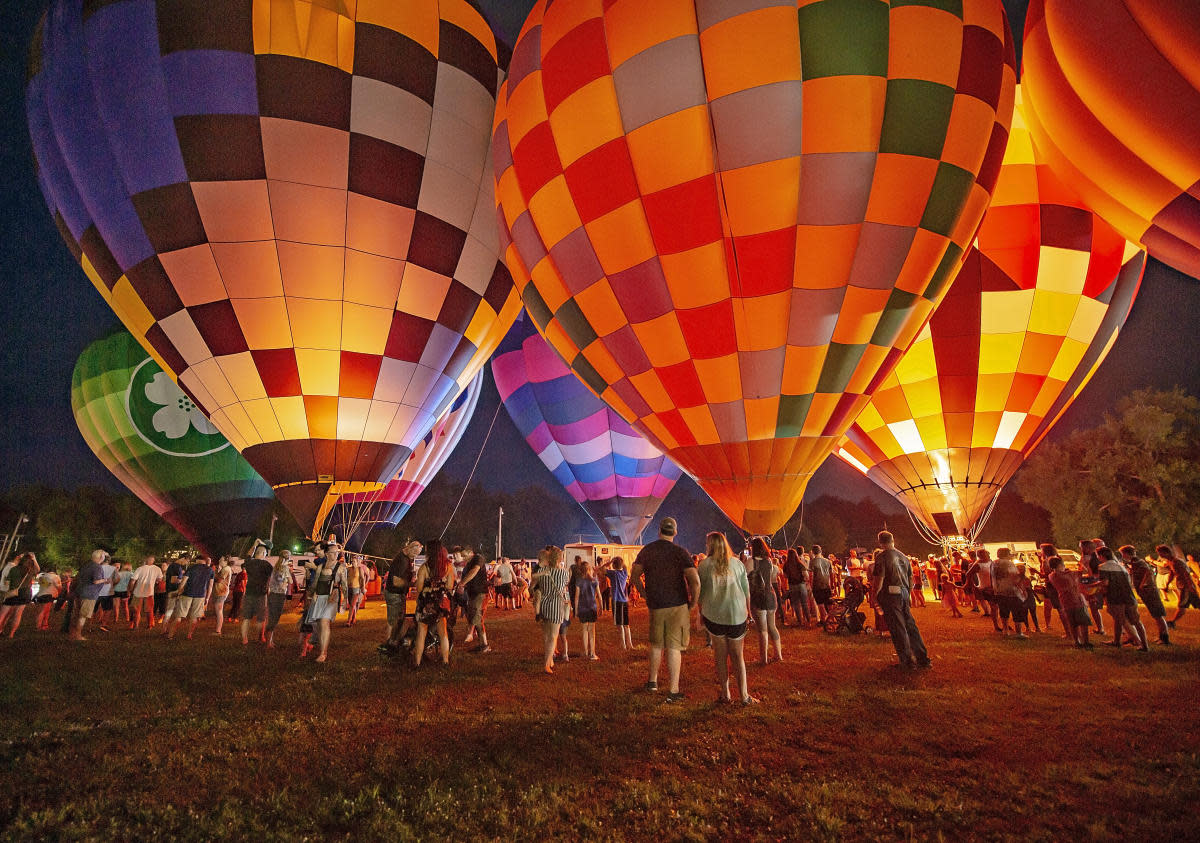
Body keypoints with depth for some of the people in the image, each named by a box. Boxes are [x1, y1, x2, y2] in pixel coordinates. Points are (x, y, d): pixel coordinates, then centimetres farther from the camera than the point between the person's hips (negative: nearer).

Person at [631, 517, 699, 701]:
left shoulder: (646, 550, 2)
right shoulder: (680, 552, -10)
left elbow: (634, 576, 7)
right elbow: (695, 581, -18)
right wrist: (693, 603, -4)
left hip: (655, 606, 4)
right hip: (677, 605, -3)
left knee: (656, 644, 21)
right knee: (674, 647, 3)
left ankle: (652, 681, 34)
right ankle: (673, 691, 8)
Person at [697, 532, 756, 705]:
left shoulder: (704, 565, -1)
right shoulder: (737, 563, 4)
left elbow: (700, 593, 2)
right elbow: (747, 591, 9)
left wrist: (701, 614, 14)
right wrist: (747, 611, 21)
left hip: (714, 615, -1)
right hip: (737, 615, 1)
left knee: (720, 656, 11)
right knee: (738, 656, 12)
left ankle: (725, 694, 16)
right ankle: (744, 696, 11)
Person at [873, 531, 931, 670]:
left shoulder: (881, 556, -10)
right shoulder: (903, 556, 11)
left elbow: (880, 578, -15)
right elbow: (910, 578, 16)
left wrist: (875, 596, -5)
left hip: (890, 594, -6)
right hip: (904, 593, 7)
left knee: (898, 628, 1)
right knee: (910, 625, 14)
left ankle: (907, 661, 6)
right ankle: (923, 658, 18)